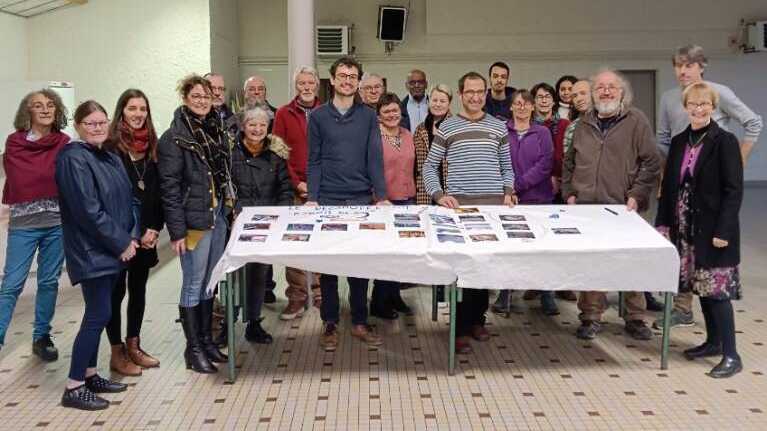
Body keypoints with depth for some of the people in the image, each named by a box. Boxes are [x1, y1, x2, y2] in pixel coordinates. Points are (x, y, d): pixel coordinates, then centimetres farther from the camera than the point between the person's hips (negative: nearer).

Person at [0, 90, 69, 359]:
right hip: (23, 223, -1)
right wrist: (53, 180, -5)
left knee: (49, 282, 9)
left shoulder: (64, 143, 3)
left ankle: (42, 337, 22)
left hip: (57, 221, 1)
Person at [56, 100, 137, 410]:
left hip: (112, 251, 9)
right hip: (91, 251, -8)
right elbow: (89, 210, -21)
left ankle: (90, 375, 25)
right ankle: (74, 388, 1)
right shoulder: (74, 160, -15)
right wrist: (122, 243, -17)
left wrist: (132, 236, 0)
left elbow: (127, 200, 15)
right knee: (99, 315, -8)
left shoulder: (112, 159, 13)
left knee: (98, 314, 14)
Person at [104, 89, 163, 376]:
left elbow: (158, 191, 7)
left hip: (147, 234, 6)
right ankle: (117, 352, 14)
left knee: (138, 289, 14)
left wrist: (154, 228, -3)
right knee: (116, 291, 4)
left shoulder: (152, 147, 7)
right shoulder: (110, 148, -9)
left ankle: (133, 346, 27)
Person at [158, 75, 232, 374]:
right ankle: (193, 349, 12)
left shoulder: (216, 130, 10)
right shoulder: (175, 137, -10)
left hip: (218, 216, 7)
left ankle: (206, 339, 27)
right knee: (194, 284, 2)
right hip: (194, 220, -7)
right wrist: (176, 230, -18)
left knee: (210, 281, 15)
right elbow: (169, 187, -14)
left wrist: (229, 208, 7)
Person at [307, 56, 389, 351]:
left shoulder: (368, 116, 6)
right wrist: (312, 198, -7)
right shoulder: (318, 116, 5)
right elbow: (313, 161, 2)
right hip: (328, 200, 0)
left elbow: (375, 159, 1)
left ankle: (360, 322, 17)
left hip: (361, 199, 1)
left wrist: (382, 196, -9)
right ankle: (329, 324, 15)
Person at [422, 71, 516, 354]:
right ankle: (460, 328, 3)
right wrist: (439, 195, -7)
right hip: (458, 203, -2)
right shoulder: (447, 127, 5)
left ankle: (477, 319, 21)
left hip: (493, 204, 3)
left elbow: (507, 167, 17)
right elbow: (429, 167, 6)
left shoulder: (498, 127, 12)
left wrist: (508, 191, 1)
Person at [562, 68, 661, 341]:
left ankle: (634, 318, 17)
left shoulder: (636, 121, 1)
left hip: (623, 207, -3)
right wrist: (569, 193, 9)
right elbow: (570, 163, 20)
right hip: (585, 206, 3)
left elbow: (651, 163, -2)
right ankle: (591, 317, 16)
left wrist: (637, 195, -10)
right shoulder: (584, 124, 13)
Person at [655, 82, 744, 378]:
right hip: (684, 228, 6)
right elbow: (669, 185, 13)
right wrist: (663, 222, 8)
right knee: (701, 286, 13)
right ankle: (713, 341, 28)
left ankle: (731, 355, 3)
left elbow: (734, 190, -12)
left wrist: (723, 231, -18)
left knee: (716, 288, -5)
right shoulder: (679, 142, 9)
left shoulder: (724, 142, -9)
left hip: (712, 229, -6)